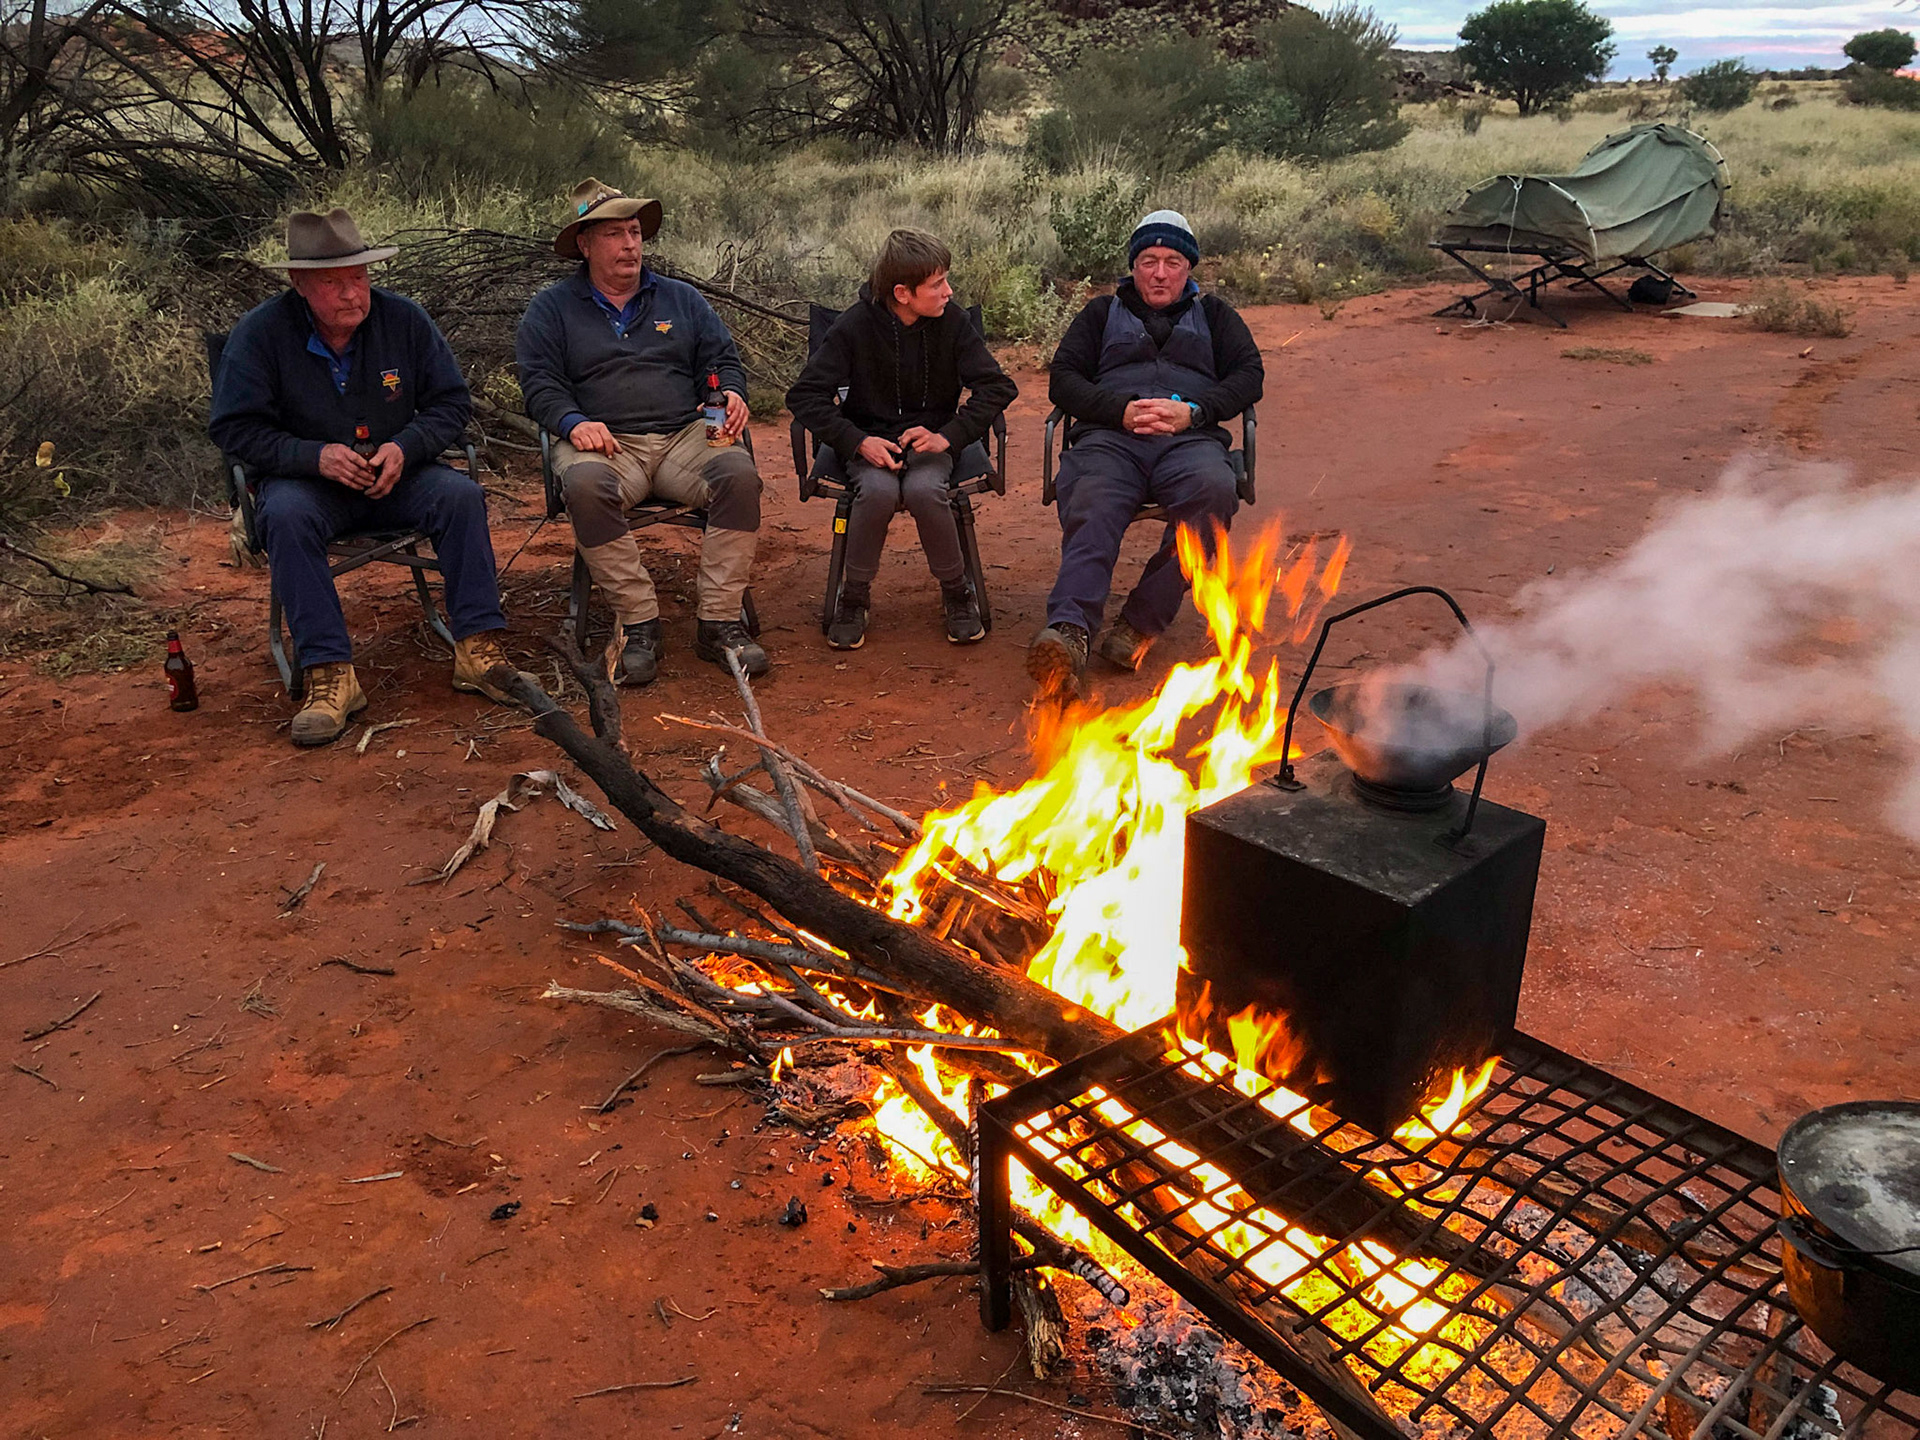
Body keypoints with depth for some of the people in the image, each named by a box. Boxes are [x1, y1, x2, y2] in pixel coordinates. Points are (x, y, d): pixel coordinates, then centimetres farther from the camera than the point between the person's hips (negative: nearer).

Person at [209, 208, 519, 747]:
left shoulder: (403, 319, -2)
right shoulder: (260, 333, -8)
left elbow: (451, 401, 4)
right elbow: (234, 428, -7)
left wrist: (405, 447, -15)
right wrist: (314, 456, -22)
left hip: (397, 475, 2)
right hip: (306, 479, -2)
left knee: (461, 495, -26)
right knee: (287, 516, -35)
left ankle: (477, 649, -26)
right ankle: (330, 676, -37)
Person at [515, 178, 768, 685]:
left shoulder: (682, 299, 23)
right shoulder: (551, 309, 14)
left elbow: (722, 359, 19)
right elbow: (539, 382, 4)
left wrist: (731, 394, -5)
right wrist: (573, 422, -17)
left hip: (684, 435, 2)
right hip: (605, 443, -2)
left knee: (738, 472, -31)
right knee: (585, 485, -38)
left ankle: (718, 622, -26)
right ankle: (638, 620, -27)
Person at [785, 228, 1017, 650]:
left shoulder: (952, 321, -6)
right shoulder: (855, 326, -10)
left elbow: (998, 386, -6)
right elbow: (804, 395, -10)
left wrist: (949, 436, -20)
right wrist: (858, 441, -23)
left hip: (930, 438, 1)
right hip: (870, 440, -1)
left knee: (924, 489, -33)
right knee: (878, 490, -34)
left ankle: (957, 591, -8)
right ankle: (854, 597, -11)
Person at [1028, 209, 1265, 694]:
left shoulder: (1214, 315, 32)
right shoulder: (1102, 313, 31)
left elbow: (1249, 376, 16)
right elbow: (1062, 378, 16)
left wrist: (1191, 411, -4)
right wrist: (1120, 410, -3)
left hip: (1189, 438, 0)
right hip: (1109, 435, 0)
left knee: (1213, 489, -37)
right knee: (1091, 504, -36)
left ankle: (1140, 623, -36)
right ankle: (1069, 630, -55)